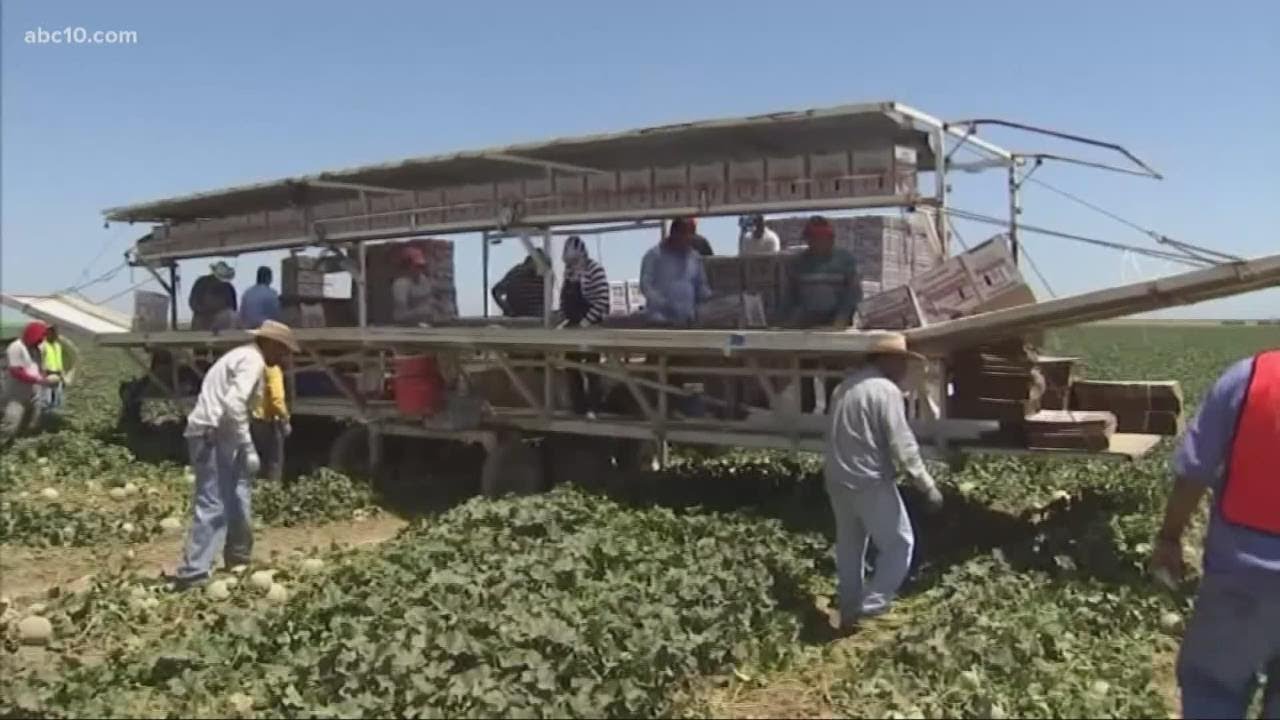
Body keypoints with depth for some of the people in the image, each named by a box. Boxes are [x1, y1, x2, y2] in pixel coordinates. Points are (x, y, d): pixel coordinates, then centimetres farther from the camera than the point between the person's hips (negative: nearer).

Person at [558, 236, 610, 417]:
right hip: (572, 325, 7)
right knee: (571, 366, 7)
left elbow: (602, 300, -18)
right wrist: (565, 319, 5)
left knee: (591, 368, -2)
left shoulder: (594, 269, -13)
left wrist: (585, 323, -19)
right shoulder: (568, 270, 9)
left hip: (591, 326, -7)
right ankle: (577, 407, 16)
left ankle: (592, 408, 5)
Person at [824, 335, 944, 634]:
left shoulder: (847, 385, 13)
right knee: (899, 544, 6)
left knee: (849, 549, 18)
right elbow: (902, 446, -18)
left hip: (837, 480, 9)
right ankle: (871, 604, 2)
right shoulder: (886, 390, -15)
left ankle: (848, 613, 25)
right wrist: (927, 485, -12)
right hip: (870, 483, -8)